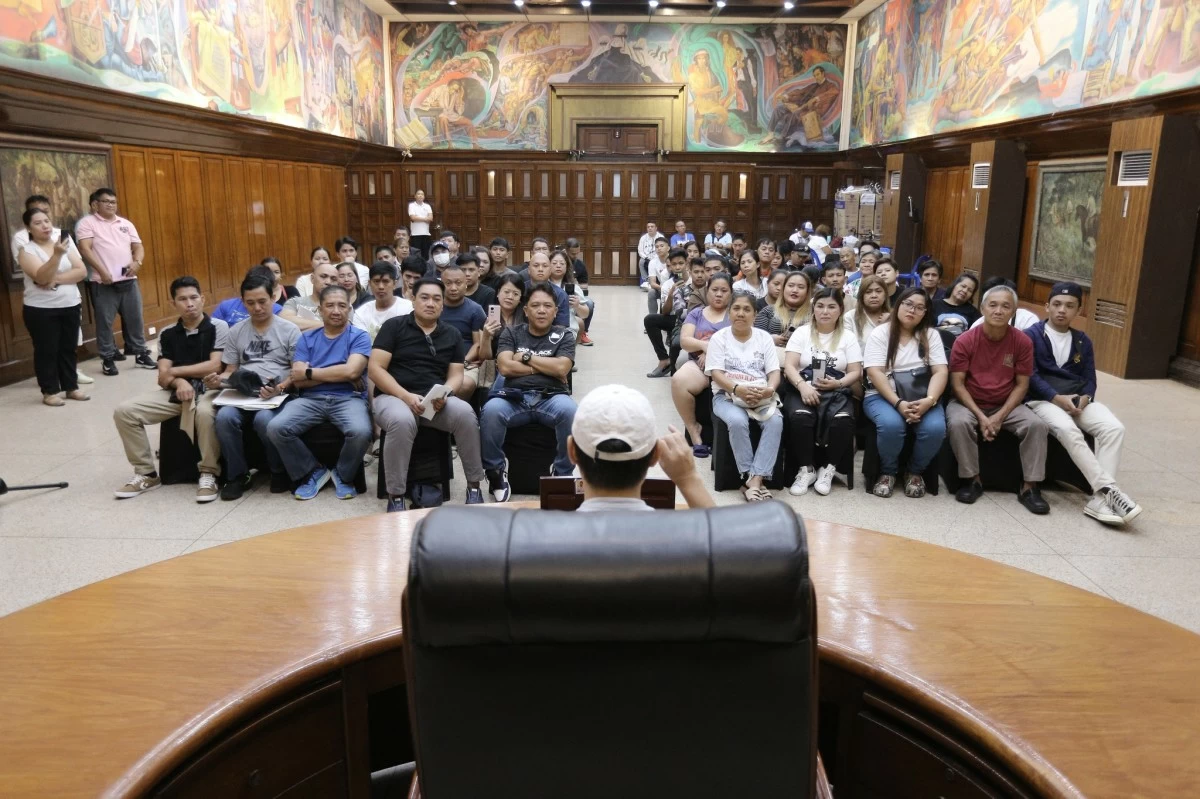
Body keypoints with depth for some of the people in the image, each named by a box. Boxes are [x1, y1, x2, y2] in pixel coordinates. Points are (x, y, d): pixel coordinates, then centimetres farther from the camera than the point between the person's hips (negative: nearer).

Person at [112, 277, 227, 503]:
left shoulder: (218, 327, 0)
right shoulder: (167, 334, 11)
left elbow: (214, 366, -10)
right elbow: (163, 379, 5)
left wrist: (175, 371, -3)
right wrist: (179, 382, -19)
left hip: (208, 390, -5)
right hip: (176, 392, 5)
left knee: (204, 412, -40)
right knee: (124, 411, -12)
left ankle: (208, 474, -21)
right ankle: (146, 473, 1)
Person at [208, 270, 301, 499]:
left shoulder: (289, 330, 4)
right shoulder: (236, 331, 16)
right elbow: (230, 370, 17)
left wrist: (280, 388, -20)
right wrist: (217, 380, -6)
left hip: (278, 394, -3)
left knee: (263, 419, -36)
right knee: (224, 417, -29)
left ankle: (280, 470, -8)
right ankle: (238, 475, -8)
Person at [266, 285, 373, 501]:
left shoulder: (359, 336, 5)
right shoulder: (307, 338, 14)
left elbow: (351, 371, -12)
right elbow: (297, 380, 1)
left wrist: (310, 372, -3)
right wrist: (337, 374, -8)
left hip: (348, 398, -2)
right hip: (311, 399, 3)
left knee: (361, 431, -34)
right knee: (275, 428, -23)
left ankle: (344, 475, 0)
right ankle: (313, 472, 2)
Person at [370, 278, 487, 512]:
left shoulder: (452, 334, 14)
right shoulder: (393, 326, 3)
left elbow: (456, 375, 9)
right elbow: (375, 368, -4)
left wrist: (444, 394, -15)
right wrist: (407, 396, -17)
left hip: (436, 401, 3)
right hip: (394, 396, -3)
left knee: (465, 413, -29)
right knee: (402, 421, -38)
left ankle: (474, 486, -15)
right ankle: (395, 497, -25)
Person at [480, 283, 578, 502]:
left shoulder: (563, 335, 13)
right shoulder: (511, 333, 15)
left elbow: (561, 369, -5)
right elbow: (505, 367, -1)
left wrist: (526, 357, 1)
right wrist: (544, 367, 0)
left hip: (550, 398, 0)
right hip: (514, 397, 0)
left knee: (569, 410, -35)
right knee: (490, 410, -33)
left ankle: (562, 474, -15)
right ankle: (496, 472, -11)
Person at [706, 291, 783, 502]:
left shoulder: (764, 337, 12)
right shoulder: (719, 338, 4)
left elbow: (774, 372, 5)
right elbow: (716, 373, -7)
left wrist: (769, 389, -19)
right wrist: (737, 389, -26)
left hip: (761, 397, 2)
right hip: (727, 395, -2)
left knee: (776, 421, -29)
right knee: (737, 421, -35)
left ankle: (755, 480, -32)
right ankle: (748, 477, -23)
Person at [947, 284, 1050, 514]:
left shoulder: (1022, 342, -6)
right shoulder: (965, 340, -11)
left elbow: (1021, 385, -3)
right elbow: (957, 383, -11)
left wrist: (1000, 416, -16)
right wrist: (980, 416, -21)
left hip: (1007, 406, 2)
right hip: (969, 403, -2)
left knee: (1037, 425, -24)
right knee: (958, 423, -33)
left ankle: (1029, 487, -11)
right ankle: (972, 480, -15)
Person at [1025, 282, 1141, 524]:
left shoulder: (1083, 341, 18)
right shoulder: (1031, 336, 3)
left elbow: (1089, 379, 14)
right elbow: (1030, 376, -6)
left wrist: (1083, 399, -10)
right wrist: (1058, 399, -18)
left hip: (1078, 401, 5)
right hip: (1042, 400, -5)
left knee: (1114, 428, -23)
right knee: (1068, 430, -35)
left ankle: (1099, 497, -26)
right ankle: (1109, 490, -32)